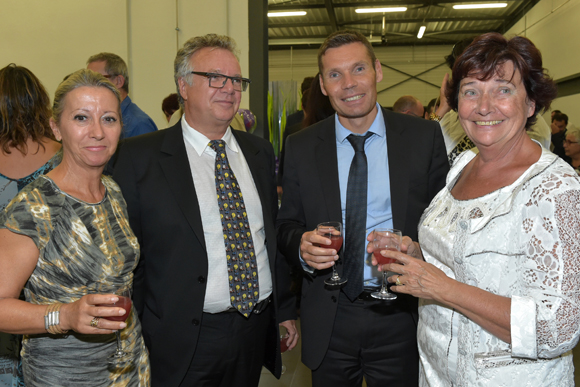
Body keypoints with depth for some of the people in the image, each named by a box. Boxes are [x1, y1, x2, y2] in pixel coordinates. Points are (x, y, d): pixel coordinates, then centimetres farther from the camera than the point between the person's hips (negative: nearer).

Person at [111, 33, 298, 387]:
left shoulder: (260, 152, 7)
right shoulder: (139, 157, -8)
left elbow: (274, 234, 11)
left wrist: (286, 308, 12)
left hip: (257, 330, 4)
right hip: (185, 341, -4)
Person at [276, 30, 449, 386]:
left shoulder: (425, 136, -4)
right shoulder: (300, 147, 0)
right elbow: (287, 225, 5)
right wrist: (302, 246, -17)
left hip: (401, 316, -1)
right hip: (329, 320, 2)